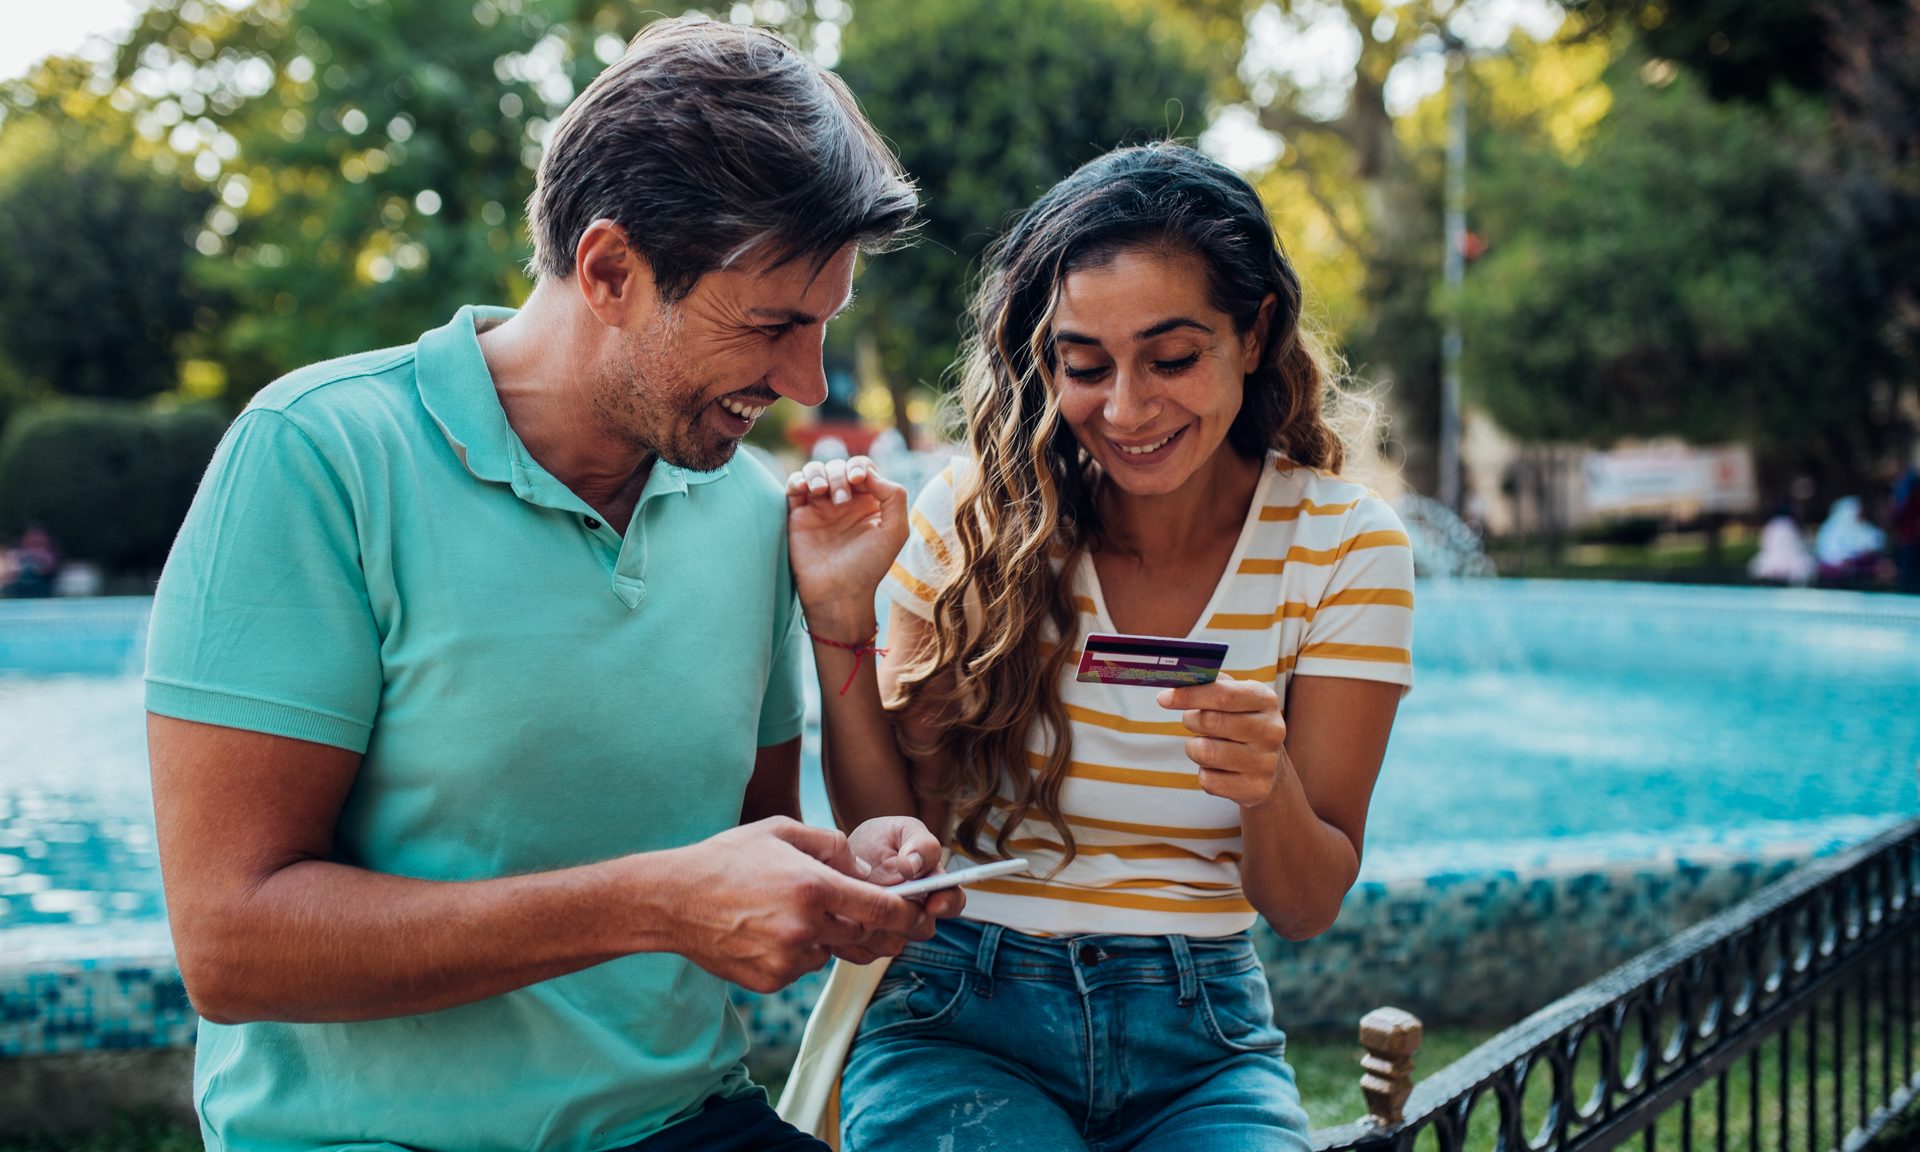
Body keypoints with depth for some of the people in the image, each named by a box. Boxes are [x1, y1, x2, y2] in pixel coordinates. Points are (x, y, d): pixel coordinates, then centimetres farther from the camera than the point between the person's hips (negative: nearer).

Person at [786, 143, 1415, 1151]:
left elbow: (1308, 907, -1)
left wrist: (1270, 791, -23)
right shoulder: (974, 517, -5)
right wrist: (840, 621, -13)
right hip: (957, 1020, 0)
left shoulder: (1342, 548, -4)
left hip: (1201, 1046, 1)